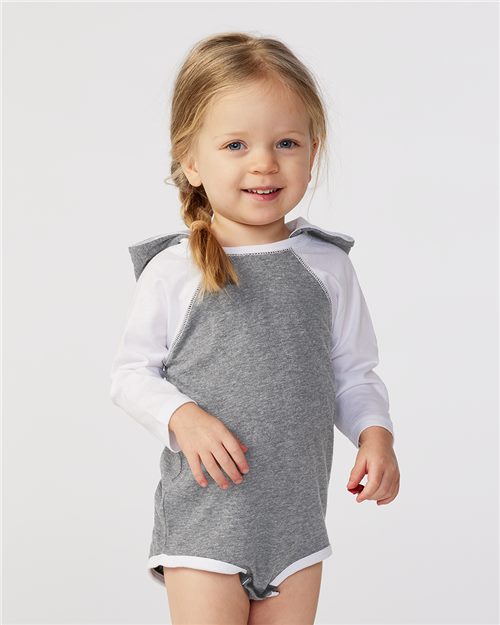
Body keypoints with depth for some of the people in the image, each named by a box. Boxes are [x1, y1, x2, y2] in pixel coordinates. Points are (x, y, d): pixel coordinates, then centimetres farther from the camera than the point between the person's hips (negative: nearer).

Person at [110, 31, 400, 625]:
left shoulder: (325, 265, 1)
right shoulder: (173, 270, -7)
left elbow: (352, 373, 9)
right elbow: (131, 372, -1)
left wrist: (375, 432, -8)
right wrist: (183, 417, -18)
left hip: (298, 512, 3)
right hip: (203, 510, -3)